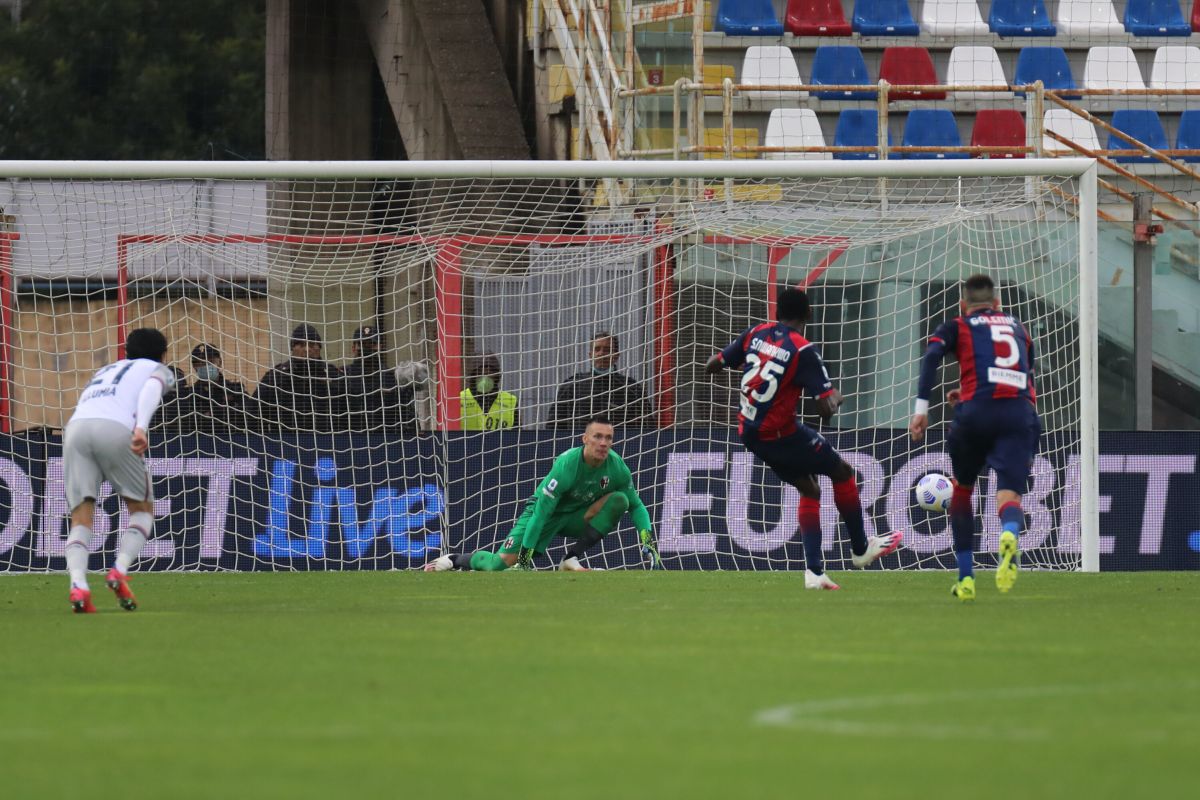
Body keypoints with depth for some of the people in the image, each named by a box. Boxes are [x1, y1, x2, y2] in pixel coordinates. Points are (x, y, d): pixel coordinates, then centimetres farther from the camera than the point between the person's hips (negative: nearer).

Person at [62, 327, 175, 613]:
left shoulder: (105, 371, 40)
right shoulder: (159, 370, 23)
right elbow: (151, 389, 1)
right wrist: (141, 427, -15)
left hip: (76, 426, 4)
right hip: (115, 429, -4)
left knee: (81, 518, 0)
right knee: (142, 510, 14)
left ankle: (78, 585, -23)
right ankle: (119, 572, -9)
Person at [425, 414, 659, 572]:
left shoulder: (616, 467, -17)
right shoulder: (567, 464, -31)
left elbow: (636, 506, -2)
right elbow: (541, 511, -30)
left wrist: (647, 537, -20)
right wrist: (525, 553, -32)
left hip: (578, 517, 4)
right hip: (546, 513, -4)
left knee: (619, 500, -22)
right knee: (502, 562, -18)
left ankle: (572, 558, -15)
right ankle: (456, 560, 17)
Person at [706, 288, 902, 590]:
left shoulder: (756, 333, -2)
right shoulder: (803, 351, -20)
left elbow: (712, 365, 5)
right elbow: (827, 408, -23)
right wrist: (836, 398, 0)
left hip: (749, 433, 7)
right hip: (780, 434, -7)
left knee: (809, 489, 19)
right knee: (842, 471, 14)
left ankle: (814, 571, 11)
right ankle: (861, 548, 27)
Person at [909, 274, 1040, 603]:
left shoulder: (957, 327, 19)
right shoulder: (1019, 329, 31)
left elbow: (932, 356, -1)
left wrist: (921, 408, -8)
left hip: (976, 414, -1)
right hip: (1022, 412, 1)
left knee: (962, 488, 22)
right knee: (1009, 494, -9)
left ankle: (966, 579, 21)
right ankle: (1010, 535, -47)